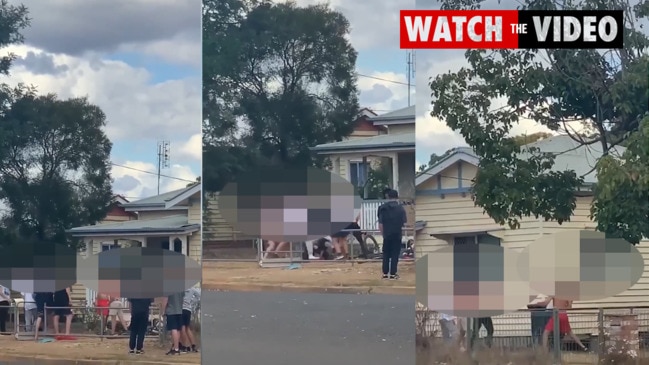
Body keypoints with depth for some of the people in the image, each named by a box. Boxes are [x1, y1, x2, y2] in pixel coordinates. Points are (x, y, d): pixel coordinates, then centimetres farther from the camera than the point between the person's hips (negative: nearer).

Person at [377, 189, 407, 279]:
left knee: (386, 254, 12)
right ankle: (393, 274, 1)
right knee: (395, 254, 3)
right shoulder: (400, 208, -4)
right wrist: (402, 233, 11)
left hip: (387, 235, 2)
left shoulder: (383, 208, 0)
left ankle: (385, 273, 11)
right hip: (397, 235, -2)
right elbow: (404, 223, -5)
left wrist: (383, 233, 8)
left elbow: (380, 224, -2)